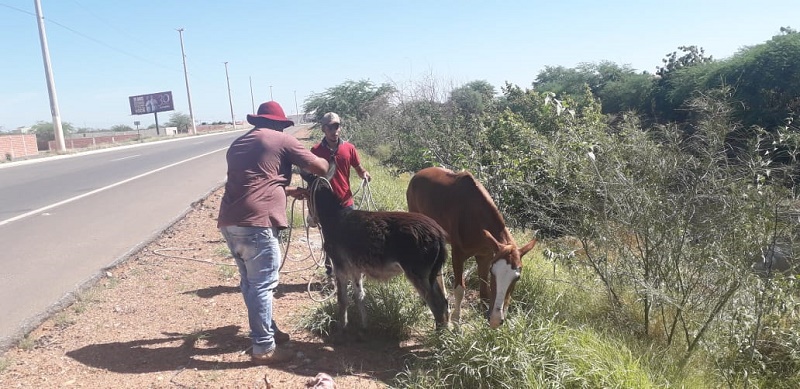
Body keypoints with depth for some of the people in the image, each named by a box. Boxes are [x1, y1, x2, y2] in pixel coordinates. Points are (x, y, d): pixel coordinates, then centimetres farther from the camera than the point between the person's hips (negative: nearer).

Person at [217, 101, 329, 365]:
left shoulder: (238, 144, 24)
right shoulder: (282, 140, 2)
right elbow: (319, 167, 2)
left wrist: (288, 190, 33)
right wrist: (325, 162, 25)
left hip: (229, 222, 8)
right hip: (256, 222, -8)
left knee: (250, 282, 18)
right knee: (263, 285, -1)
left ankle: (267, 329, 33)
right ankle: (263, 348, 5)